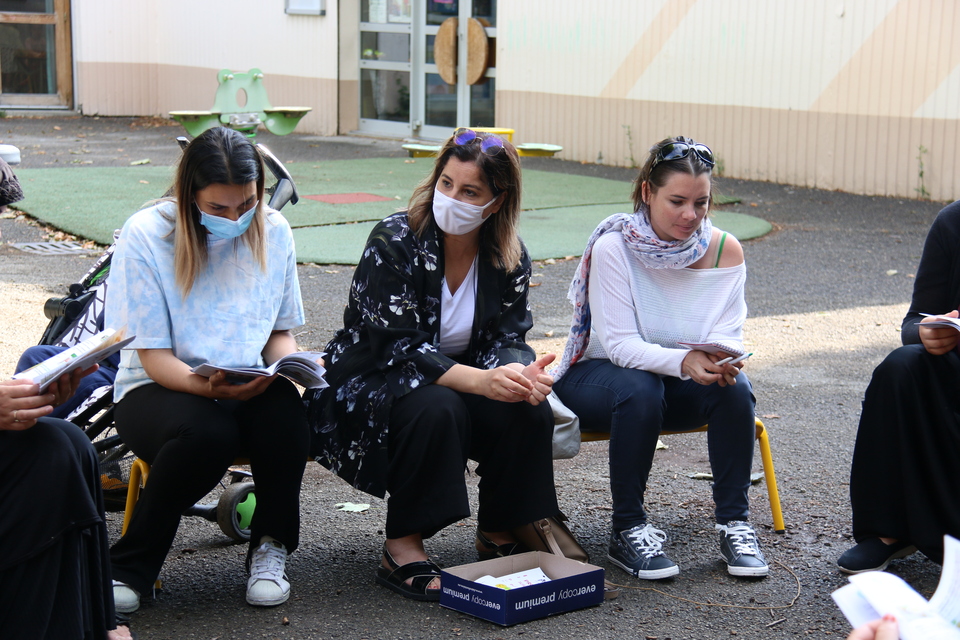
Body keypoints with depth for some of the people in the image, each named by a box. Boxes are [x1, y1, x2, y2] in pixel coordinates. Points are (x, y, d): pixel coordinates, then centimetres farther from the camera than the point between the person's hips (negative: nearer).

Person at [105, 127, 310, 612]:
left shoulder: (273, 230, 1)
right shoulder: (146, 234, -12)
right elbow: (153, 355, -13)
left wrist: (290, 364, -14)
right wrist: (209, 386, -32)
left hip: (248, 389, 3)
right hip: (159, 389, -3)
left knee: (286, 407, -32)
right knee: (206, 432, -37)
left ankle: (270, 549, -10)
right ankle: (128, 569, -16)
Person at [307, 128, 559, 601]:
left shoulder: (509, 259, -4)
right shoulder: (394, 243, -20)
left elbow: (505, 340, -4)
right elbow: (399, 348, -26)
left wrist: (520, 372, -30)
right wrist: (481, 381, -40)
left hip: (454, 384, 5)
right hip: (367, 387, -5)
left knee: (529, 409, -22)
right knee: (435, 409, -35)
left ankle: (500, 535, -3)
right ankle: (401, 550, -22)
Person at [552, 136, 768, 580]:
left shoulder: (724, 251, -7)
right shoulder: (612, 246, -19)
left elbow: (728, 337, -11)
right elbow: (620, 343, -24)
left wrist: (720, 360, -36)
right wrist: (683, 361, -42)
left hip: (683, 381, 3)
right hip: (596, 375, -3)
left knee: (734, 387, -27)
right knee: (639, 389, -37)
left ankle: (734, 523, -14)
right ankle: (627, 531, -23)